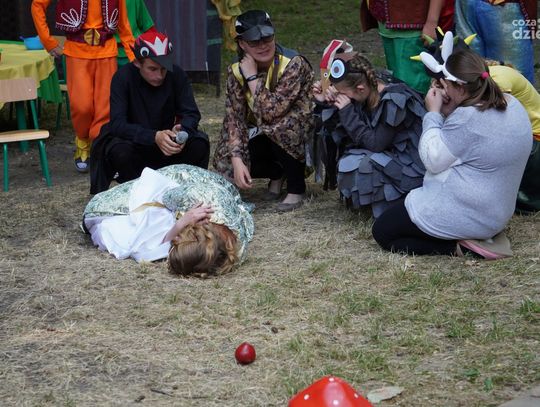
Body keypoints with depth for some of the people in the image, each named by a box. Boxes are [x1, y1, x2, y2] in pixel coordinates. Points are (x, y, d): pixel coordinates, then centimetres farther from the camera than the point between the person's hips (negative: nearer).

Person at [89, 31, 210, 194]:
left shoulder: (177, 75, -12)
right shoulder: (123, 78, -20)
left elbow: (192, 114, -12)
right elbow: (117, 124, -28)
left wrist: (182, 131, -37)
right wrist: (154, 137, -44)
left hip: (167, 141, 2)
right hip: (133, 141, -2)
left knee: (199, 144, -24)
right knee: (120, 150, -35)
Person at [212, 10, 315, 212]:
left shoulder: (294, 64, -24)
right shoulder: (236, 71, -8)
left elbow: (271, 112, -32)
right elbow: (234, 117, -13)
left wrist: (252, 77, -26)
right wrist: (237, 159, -26)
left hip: (297, 137, -5)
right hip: (261, 137, 5)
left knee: (279, 126, -37)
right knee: (225, 164, -17)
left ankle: (296, 187, -12)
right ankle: (277, 172, 13)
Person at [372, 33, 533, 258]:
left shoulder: (467, 119, -27)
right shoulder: (512, 105, 1)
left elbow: (432, 160, -17)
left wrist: (434, 113, -10)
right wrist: (449, 113, 2)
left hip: (463, 213, -10)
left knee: (382, 231, 2)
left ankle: (458, 246, -9)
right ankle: (481, 236, 9)